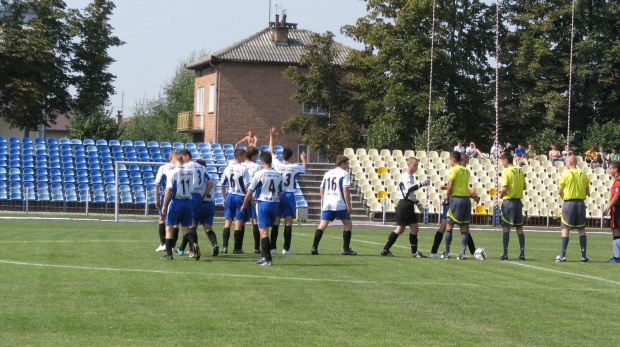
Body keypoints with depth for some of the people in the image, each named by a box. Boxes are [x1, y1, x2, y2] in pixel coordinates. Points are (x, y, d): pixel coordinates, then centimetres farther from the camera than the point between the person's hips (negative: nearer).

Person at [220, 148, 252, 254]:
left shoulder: (227, 168, 4)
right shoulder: (243, 169, -12)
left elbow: (222, 185, 9)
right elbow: (247, 187, -13)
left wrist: (224, 198, 19)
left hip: (229, 196, 4)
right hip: (240, 197, -4)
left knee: (228, 221, 9)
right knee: (239, 222, 2)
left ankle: (224, 246, 4)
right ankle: (237, 248, 4)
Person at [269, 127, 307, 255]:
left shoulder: (277, 165, -1)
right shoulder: (295, 167, -3)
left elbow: (271, 152, 15)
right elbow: (305, 167, 21)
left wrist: (272, 138, 25)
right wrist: (303, 159, 43)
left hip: (277, 196, 2)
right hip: (289, 196, -2)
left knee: (275, 222, 4)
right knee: (288, 223, 0)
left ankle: (272, 247, 3)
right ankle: (286, 248, -2)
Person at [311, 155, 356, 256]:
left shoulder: (327, 173, 19)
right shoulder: (344, 174, -1)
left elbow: (321, 190, 19)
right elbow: (345, 190, -11)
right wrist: (349, 206, -10)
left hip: (327, 204, 5)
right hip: (340, 204, -5)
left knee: (322, 225, 1)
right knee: (348, 224, 9)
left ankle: (314, 247, -11)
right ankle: (346, 249, 5)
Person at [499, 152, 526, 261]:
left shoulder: (506, 172, -13)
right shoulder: (520, 171, 7)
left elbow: (505, 188, -18)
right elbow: (524, 187, 12)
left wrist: (501, 195, 1)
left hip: (509, 202, -6)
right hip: (518, 201, 6)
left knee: (506, 228, 0)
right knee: (519, 228, 8)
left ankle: (505, 254, 0)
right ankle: (522, 253, 6)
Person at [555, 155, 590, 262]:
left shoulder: (565, 174, -5)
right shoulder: (583, 175, 6)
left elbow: (560, 191, -4)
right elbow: (587, 192, 8)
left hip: (569, 203, -3)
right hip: (581, 203, 3)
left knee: (565, 229, 0)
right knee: (582, 229, 8)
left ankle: (562, 255, -3)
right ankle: (584, 256, 6)